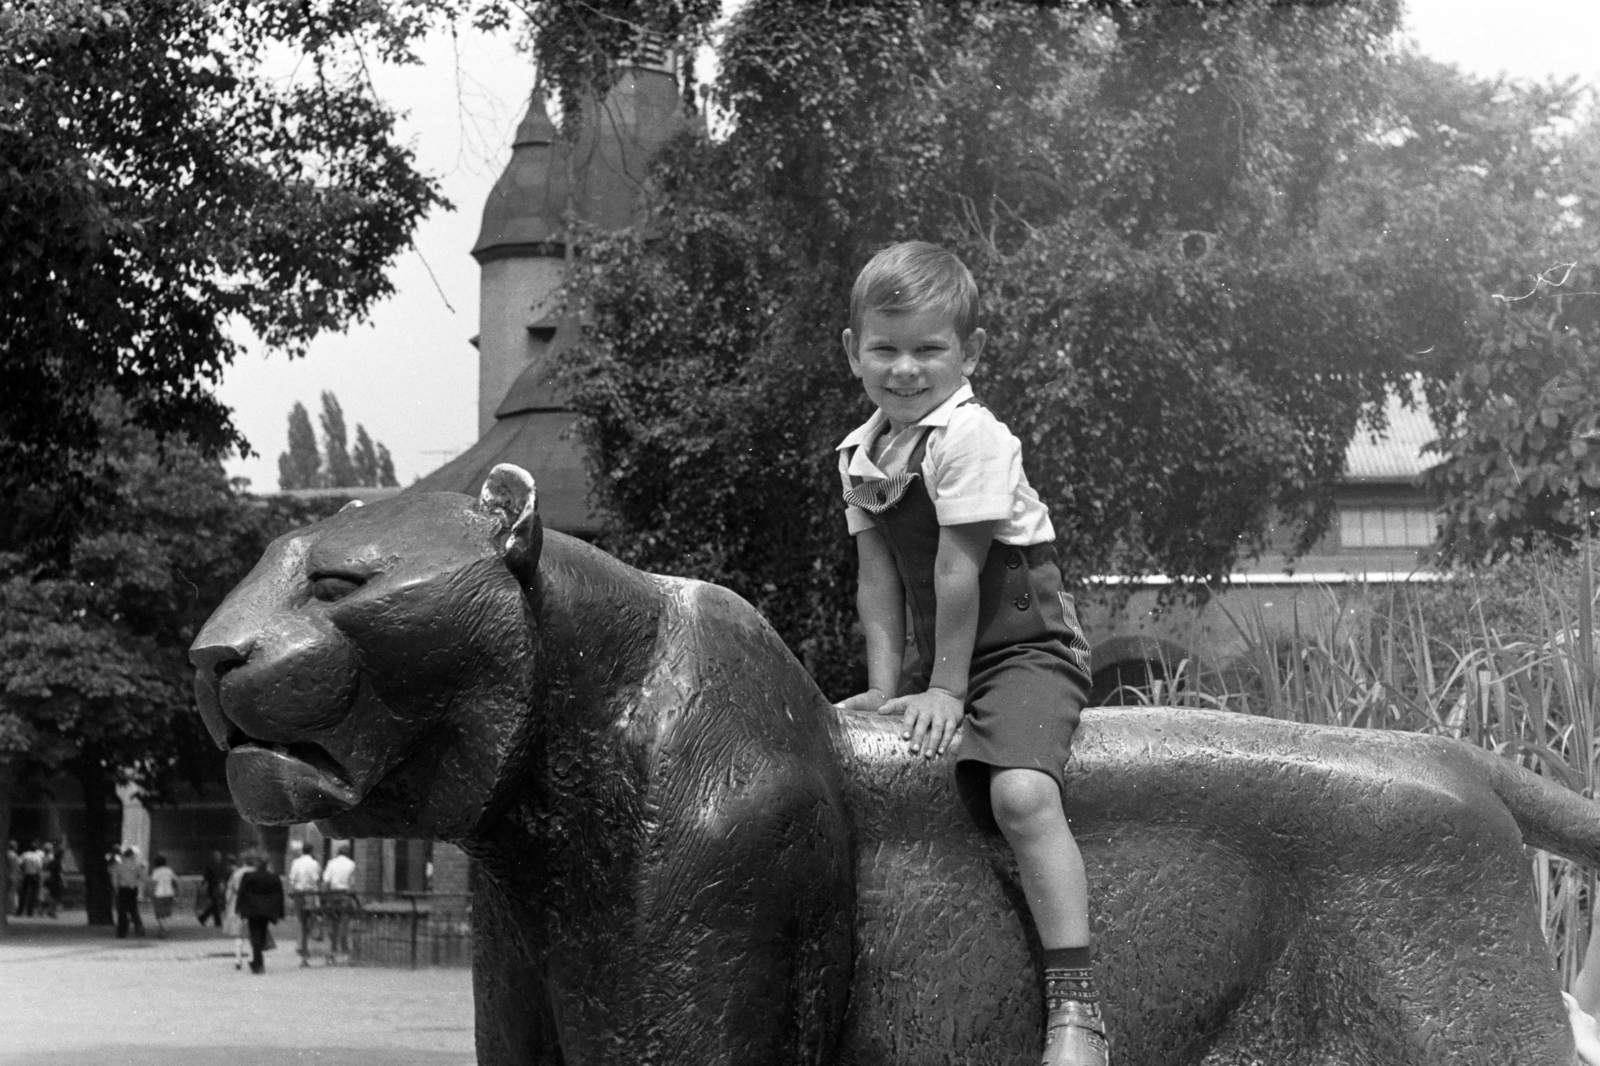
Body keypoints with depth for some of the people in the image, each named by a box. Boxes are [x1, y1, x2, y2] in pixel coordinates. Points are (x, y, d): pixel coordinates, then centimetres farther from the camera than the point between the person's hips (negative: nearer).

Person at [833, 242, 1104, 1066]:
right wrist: (886, 685, -2)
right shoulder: (860, 454, 4)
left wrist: (946, 690, -17)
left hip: (1026, 650, -8)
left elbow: (957, 573, -19)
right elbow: (878, 576, 5)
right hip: (938, 659, 8)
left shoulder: (969, 439, -19)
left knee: (1020, 791, -30)